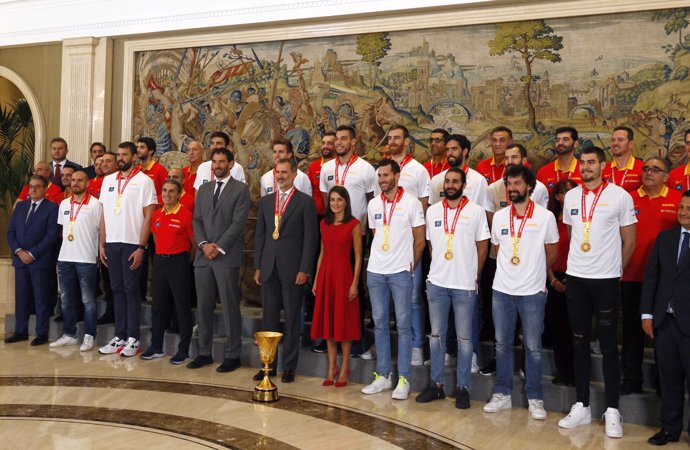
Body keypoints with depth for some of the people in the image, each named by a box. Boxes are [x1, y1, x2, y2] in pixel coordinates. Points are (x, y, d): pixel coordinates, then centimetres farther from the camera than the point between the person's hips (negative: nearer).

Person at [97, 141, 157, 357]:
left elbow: (148, 217, -7)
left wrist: (141, 247, -12)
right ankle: (119, 336, 16)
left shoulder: (144, 181, -4)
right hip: (111, 243, 5)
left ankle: (133, 339, 6)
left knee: (131, 290, 0)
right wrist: (101, 243, 7)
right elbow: (104, 214, 13)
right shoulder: (108, 180, 12)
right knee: (117, 289, 9)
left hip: (132, 244, -5)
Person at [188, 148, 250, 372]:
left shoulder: (240, 189, 0)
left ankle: (232, 355, 7)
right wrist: (204, 244, -5)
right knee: (203, 307, 9)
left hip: (227, 257, -5)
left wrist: (219, 247, -13)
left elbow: (238, 222, -9)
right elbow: (197, 220, 11)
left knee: (230, 307, -1)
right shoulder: (203, 189, 17)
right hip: (203, 256, 5)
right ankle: (205, 352, 19)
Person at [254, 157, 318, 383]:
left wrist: (304, 270, -12)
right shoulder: (265, 201, 12)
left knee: (292, 319, 4)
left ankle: (289, 366, 13)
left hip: (292, 269, -4)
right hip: (269, 268, 4)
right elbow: (259, 235, 13)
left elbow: (310, 237, -6)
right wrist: (257, 266, 7)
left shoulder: (305, 201, -2)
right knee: (268, 318, 8)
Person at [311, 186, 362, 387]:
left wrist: (354, 283, -11)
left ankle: (344, 368, 14)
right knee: (327, 320, 9)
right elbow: (322, 253, 14)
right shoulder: (324, 223, 10)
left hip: (343, 274, -5)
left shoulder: (354, 224, -6)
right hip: (326, 274, 5)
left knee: (343, 321, 2)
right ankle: (332, 368, 20)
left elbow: (358, 256, -6)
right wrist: (316, 280, 10)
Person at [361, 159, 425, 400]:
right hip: (375, 271, 4)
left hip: (401, 272, -4)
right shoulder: (373, 204, 9)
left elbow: (420, 240, -1)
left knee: (403, 325, 0)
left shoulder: (412, 203, -5)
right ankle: (383, 375, 18)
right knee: (379, 324, 9)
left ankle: (403, 378, 8)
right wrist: (380, 260, 12)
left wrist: (410, 266, 3)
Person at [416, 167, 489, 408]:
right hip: (436, 283, 3)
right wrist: (438, 269, 11)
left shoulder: (476, 211, -3)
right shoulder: (432, 211, 7)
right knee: (436, 335, 10)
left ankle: (463, 387, 15)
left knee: (464, 338, 4)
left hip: (464, 285, -3)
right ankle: (436, 384, 20)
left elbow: (482, 247, 1)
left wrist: (473, 276, 3)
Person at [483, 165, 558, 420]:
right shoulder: (499, 216, 5)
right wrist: (509, 271, 10)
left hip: (532, 292, -3)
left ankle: (535, 398, 17)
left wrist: (533, 272, 11)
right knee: (502, 344, 10)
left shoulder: (545, 216, -4)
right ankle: (502, 394, 21)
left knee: (533, 347, 5)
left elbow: (552, 254, 4)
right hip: (502, 290, 3)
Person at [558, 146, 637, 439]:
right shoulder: (570, 197, 7)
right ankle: (581, 406, 19)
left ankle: (612, 411, 11)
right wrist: (575, 264, 13)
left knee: (608, 345, 2)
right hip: (575, 278, 4)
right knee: (580, 342, 9)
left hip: (606, 279, -4)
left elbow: (629, 241, 2)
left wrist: (616, 269, 7)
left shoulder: (620, 196, -5)